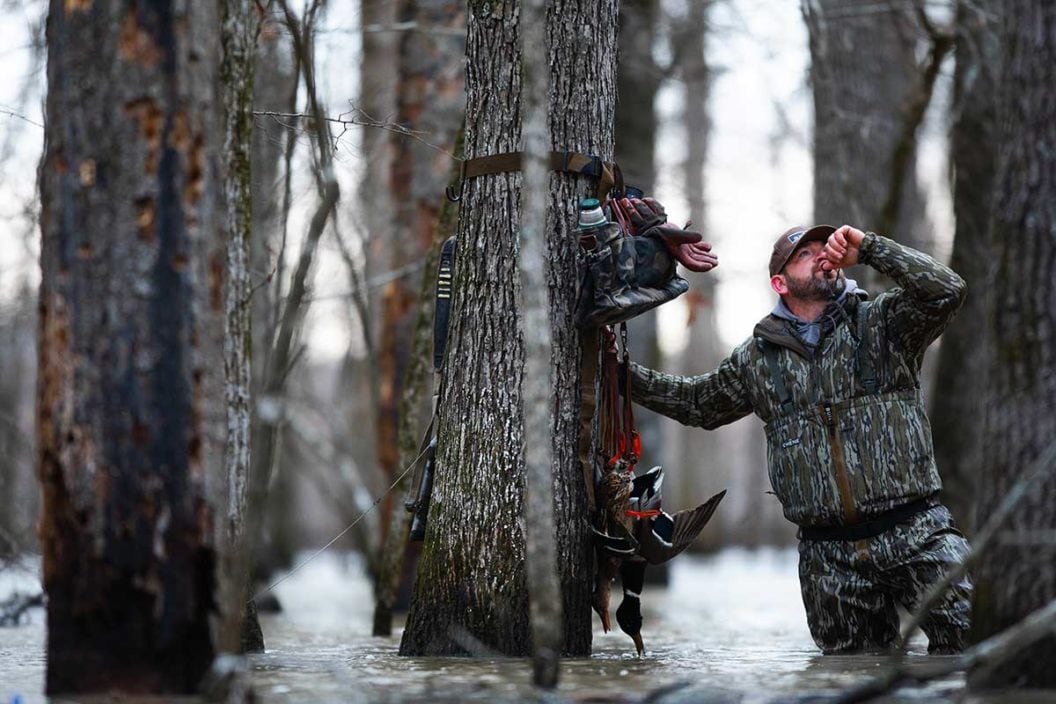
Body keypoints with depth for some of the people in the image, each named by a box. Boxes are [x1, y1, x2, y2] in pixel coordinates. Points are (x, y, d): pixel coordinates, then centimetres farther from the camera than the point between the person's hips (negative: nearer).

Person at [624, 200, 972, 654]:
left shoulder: (881, 324, 5)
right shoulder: (757, 359, 14)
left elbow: (946, 291, -12)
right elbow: (699, 402, 29)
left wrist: (868, 249, -12)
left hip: (915, 532, -3)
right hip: (829, 556, 3)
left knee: (973, 632, -20)